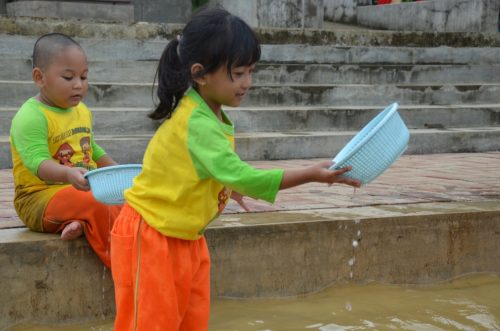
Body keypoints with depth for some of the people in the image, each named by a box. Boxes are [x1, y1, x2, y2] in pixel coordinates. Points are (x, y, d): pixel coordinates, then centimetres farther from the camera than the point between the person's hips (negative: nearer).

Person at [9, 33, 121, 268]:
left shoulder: (82, 111, 13)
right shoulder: (30, 117, -15)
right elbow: (39, 163, -27)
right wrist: (68, 174, -45)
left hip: (83, 191, 8)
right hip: (39, 198, -8)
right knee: (95, 205, -30)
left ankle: (82, 225, -24)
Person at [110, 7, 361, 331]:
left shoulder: (211, 114, 1)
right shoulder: (197, 123, -28)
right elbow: (243, 177, -36)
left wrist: (231, 187, 11)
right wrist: (312, 174, -36)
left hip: (185, 237, 9)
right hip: (150, 237, -9)